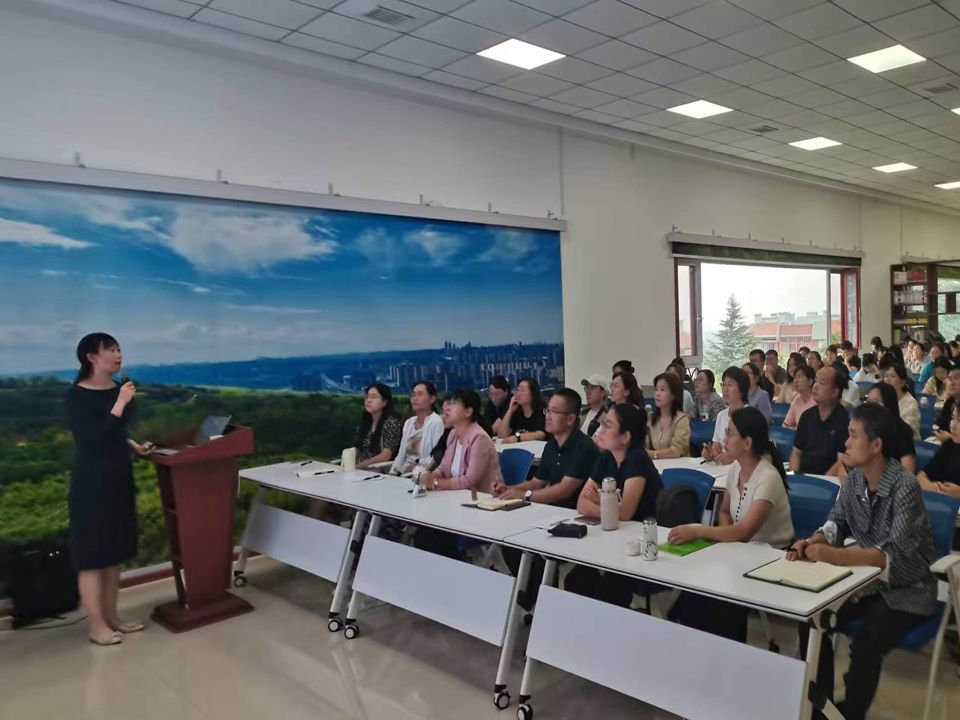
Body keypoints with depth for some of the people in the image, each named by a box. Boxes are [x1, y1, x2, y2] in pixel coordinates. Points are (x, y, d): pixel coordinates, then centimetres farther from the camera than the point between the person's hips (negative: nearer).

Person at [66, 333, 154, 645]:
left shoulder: (118, 388, 6)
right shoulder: (77, 395, -14)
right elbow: (95, 438, -23)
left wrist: (135, 446, 8)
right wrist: (121, 403, -24)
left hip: (119, 478, 8)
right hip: (91, 483, -8)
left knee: (114, 552, 14)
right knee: (93, 555, 1)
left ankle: (111, 617, 25)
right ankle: (97, 626, 11)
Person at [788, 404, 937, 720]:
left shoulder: (905, 487, -26)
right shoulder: (854, 479, -5)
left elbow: (894, 554, -33)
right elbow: (837, 523, 0)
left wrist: (835, 556, -43)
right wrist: (812, 543, -23)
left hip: (906, 589, -6)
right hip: (867, 578, 6)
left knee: (865, 644, -26)